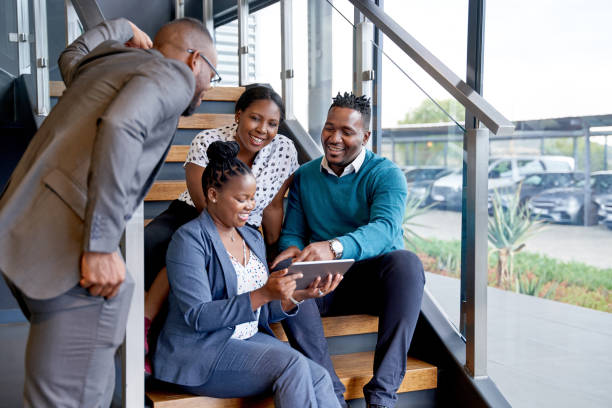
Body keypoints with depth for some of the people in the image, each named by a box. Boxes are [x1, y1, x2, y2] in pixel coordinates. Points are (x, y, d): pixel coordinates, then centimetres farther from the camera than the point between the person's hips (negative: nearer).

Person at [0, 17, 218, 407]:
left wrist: (122, 29, 62)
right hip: (68, 244, -9)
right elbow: (119, 127, -18)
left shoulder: (105, 61, 27)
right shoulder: (173, 74, 2)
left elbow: (72, 57, 51)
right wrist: (101, 246, -21)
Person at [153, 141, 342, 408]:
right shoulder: (189, 239, -9)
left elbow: (262, 315, 13)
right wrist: (262, 294, -27)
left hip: (249, 341, 7)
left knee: (318, 378, -18)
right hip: (199, 353, -7)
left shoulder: (253, 239, 15)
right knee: (291, 364, -27)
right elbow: (198, 316, -19)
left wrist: (299, 295, -6)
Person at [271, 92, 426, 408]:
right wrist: (293, 250, -18)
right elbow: (291, 232, 10)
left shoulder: (386, 174, -3)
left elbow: (385, 228, -22)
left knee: (407, 262, -35)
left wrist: (335, 247, -42)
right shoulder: (304, 176, 11)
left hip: (375, 278, -2)